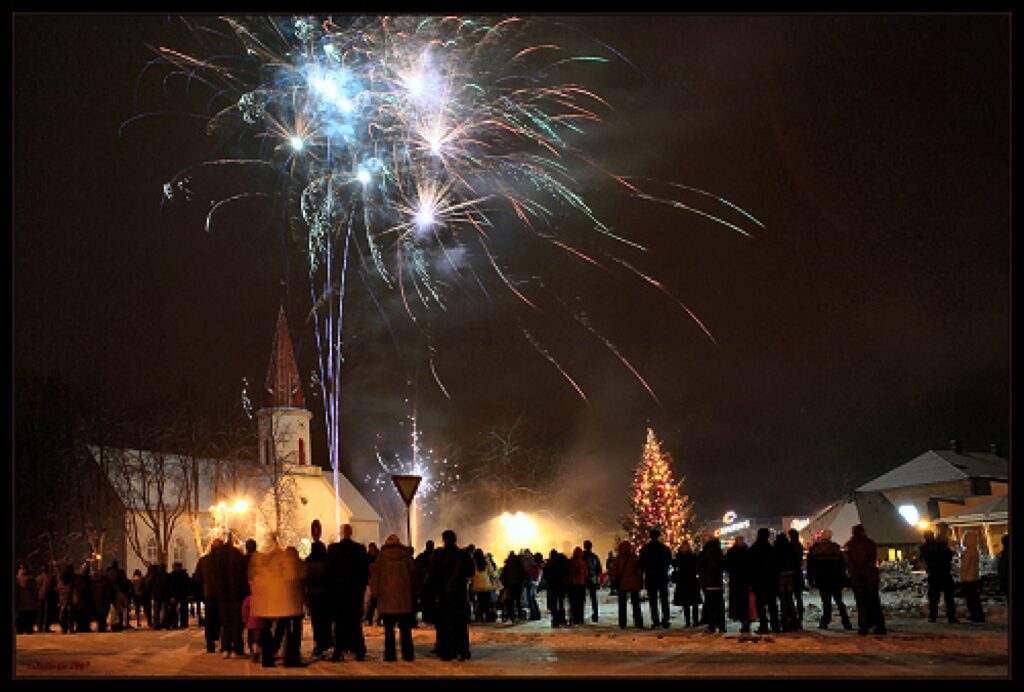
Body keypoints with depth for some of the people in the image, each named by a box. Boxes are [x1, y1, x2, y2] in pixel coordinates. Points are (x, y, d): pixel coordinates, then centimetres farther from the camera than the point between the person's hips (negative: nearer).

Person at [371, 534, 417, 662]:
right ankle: (407, 654, 6)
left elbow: (374, 574, 0)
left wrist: (375, 592, 7)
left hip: (387, 598, -1)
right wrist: (413, 594, 12)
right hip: (404, 598, 1)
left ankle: (390, 654, -1)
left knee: (389, 628, 3)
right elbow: (413, 574, 7)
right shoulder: (406, 555, 5)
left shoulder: (382, 556, 1)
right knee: (405, 628, 7)